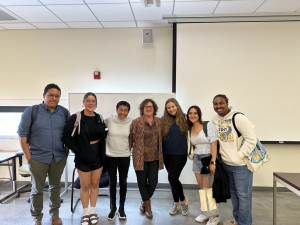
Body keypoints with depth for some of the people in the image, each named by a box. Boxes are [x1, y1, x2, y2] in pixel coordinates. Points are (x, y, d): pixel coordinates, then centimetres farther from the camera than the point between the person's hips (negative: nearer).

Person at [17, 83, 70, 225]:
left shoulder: (64, 112, 2)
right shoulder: (31, 111, -5)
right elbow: (22, 135, -5)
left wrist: (66, 150, 2)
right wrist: (29, 157, -8)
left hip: (59, 157, 2)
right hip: (38, 158, -2)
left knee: (55, 186, 16)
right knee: (37, 189, 10)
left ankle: (55, 213, 34)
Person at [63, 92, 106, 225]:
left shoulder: (100, 118, 3)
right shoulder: (75, 118, -10)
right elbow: (67, 137, -9)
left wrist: (103, 152, 3)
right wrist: (77, 151, -11)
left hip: (98, 156, 4)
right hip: (83, 157, -3)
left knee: (95, 184, 12)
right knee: (85, 186, 7)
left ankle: (92, 212, 29)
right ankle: (85, 214, 26)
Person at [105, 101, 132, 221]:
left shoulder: (131, 122, -7)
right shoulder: (109, 120, -10)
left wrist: (130, 147, 5)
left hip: (125, 156, 1)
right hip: (110, 155, 0)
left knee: (123, 182, 11)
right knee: (112, 182, 11)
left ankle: (121, 208, 28)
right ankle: (113, 207, 28)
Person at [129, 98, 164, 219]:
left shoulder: (159, 121, 6)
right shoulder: (136, 122, -5)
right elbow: (131, 138, -3)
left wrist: (161, 155, 13)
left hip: (154, 157, 3)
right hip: (140, 157, -3)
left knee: (153, 182, 4)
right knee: (142, 182, 8)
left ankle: (144, 202, 33)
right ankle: (148, 206, 29)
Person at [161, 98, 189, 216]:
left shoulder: (184, 118, -4)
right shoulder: (164, 120, 2)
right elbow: (160, 136, 5)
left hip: (180, 153, -3)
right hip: (167, 154, 4)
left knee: (172, 178, -11)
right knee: (172, 179, 14)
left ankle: (183, 199, 17)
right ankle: (176, 203, 33)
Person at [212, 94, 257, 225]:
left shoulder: (238, 117, -16)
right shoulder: (215, 120, 4)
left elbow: (251, 138, -17)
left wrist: (239, 156, -17)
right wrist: (220, 155, 7)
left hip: (241, 164, -6)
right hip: (225, 164, 6)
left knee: (243, 194, 4)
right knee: (233, 193, 20)